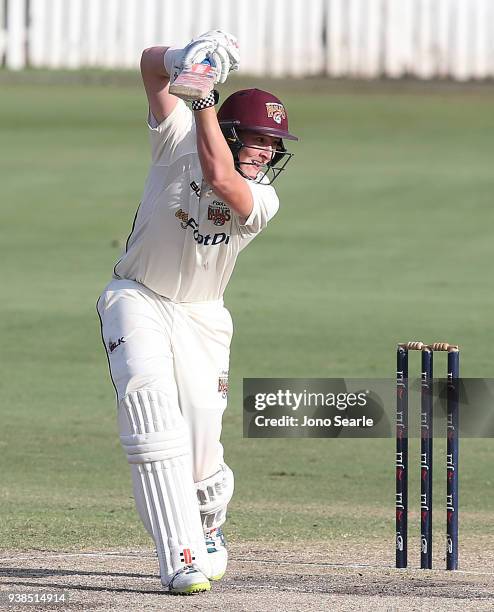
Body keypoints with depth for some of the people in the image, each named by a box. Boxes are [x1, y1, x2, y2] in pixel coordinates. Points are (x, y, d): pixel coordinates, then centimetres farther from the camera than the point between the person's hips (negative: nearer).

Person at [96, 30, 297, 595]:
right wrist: (184, 60, -42)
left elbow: (220, 178, -33)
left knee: (201, 453, -5)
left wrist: (205, 99, -31)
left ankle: (207, 528, 34)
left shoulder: (262, 199, -10)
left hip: (200, 316, 2)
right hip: (137, 299, -2)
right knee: (148, 395, -28)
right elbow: (151, 63, -20)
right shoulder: (180, 140, -10)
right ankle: (180, 558, -33)